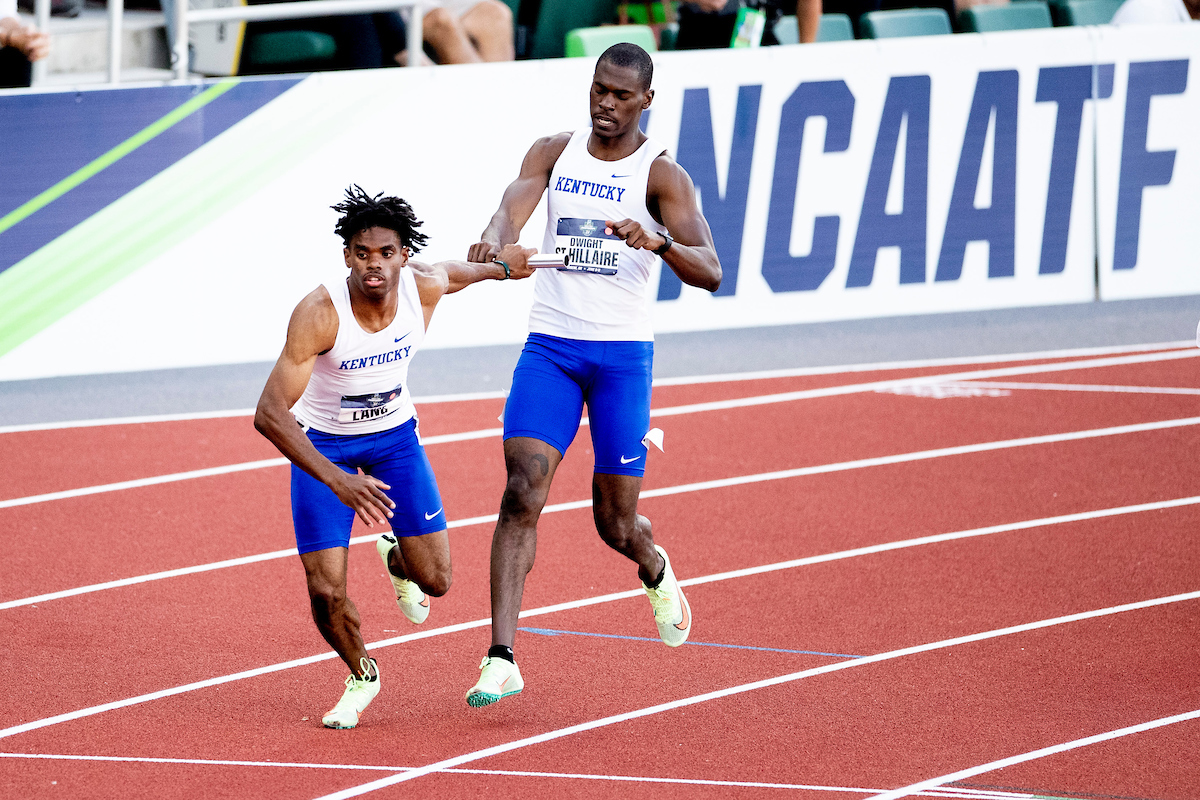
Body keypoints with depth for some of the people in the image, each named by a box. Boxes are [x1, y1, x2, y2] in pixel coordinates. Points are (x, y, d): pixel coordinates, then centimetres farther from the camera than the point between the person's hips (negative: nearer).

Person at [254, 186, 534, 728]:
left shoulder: (425, 288, -22)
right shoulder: (319, 314, -35)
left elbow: (452, 273, 6)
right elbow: (269, 414, -39)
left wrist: (500, 267, 27)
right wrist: (337, 481, -49)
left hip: (394, 434, 3)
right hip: (322, 444, -3)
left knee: (435, 580, -2)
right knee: (326, 592, -12)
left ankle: (395, 560, 36)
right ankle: (361, 676, 21)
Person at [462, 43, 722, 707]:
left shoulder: (661, 174, -5)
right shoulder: (553, 153, 5)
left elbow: (710, 274, -15)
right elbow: (513, 208, -13)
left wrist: (658, 241, -36)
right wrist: (494, 240, -37)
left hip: (623, 354, -2)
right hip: (549, 347, 2)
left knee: (616, 522, 4)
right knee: (522, 493, -15)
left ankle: (654, 568, 43)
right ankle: (501, 659, -18)